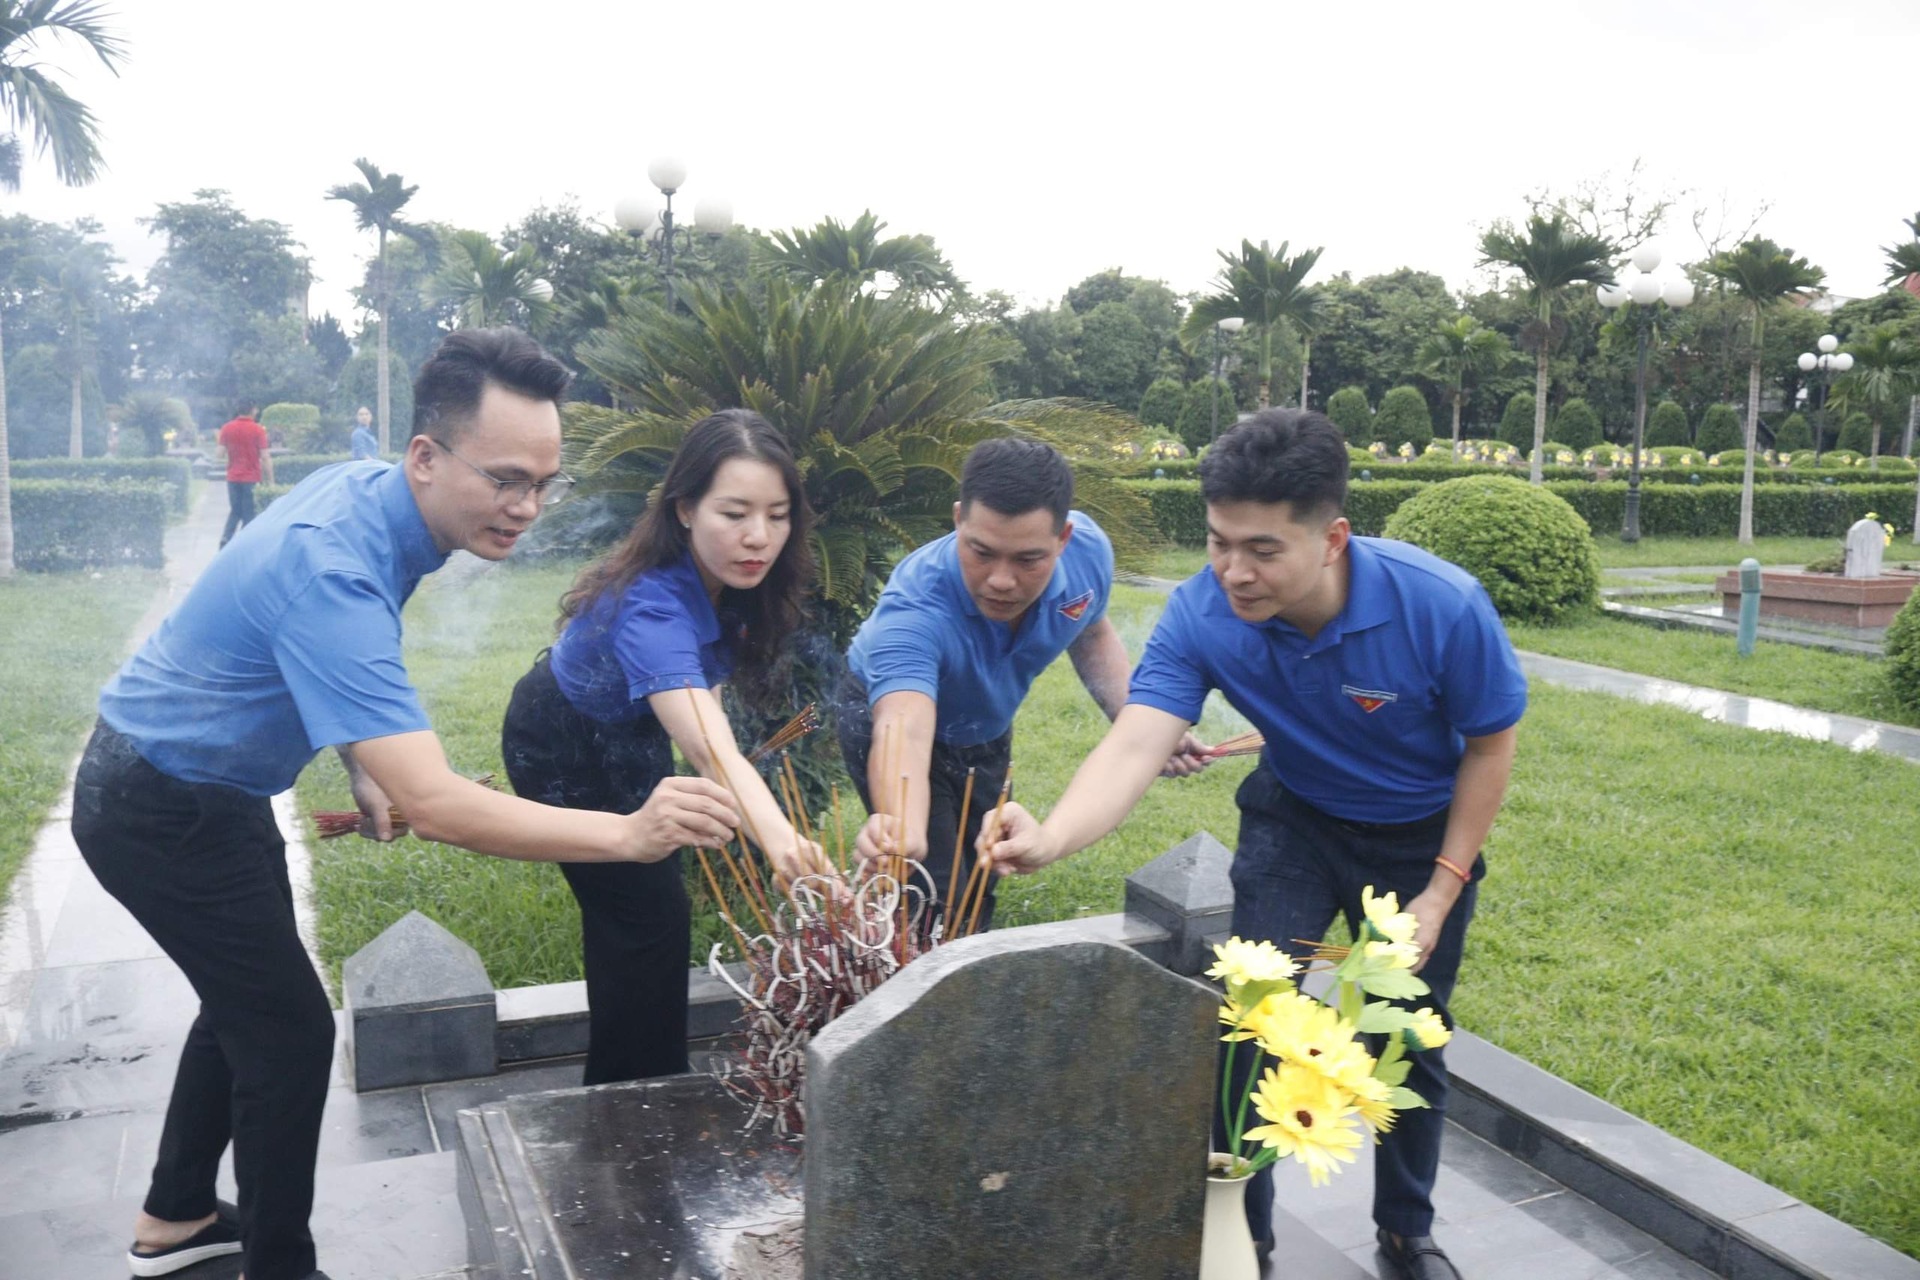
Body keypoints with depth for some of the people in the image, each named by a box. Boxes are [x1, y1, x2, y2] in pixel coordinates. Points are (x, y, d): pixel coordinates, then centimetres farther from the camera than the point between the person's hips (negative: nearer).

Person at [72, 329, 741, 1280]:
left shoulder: (365, 490, -9)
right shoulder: (331, 570, -37)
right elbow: (432, 806, -44)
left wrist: (363, 767, 1)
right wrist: (630, 834, -49)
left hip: (198, 785, 9)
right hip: (165, 813, -9)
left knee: (245, 1003, 21)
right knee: (292, 1030, -1)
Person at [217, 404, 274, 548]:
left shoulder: (227, 428, 2)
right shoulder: (258, 430, -9)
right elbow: (265, 457, -11)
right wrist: (270, 481, -7)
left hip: (233, 477, 4)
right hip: (251, 478, -4)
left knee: (235, 511, 17)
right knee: (249, 514, 4)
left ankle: (225, 539, -1)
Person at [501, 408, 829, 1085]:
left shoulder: (738, 581, -21)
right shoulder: (650, 608, -44)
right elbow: (711, 750, -59)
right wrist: (778, 839, -75)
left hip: (630, 732, 7)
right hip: (561, 752, -7)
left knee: (626, 913, 19)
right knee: (651, 916, -6)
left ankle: (617, 1083, 39)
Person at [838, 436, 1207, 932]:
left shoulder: (1089, 551, -27)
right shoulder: (913, 609, -44)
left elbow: (1091, 635, -4)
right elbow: (906, 731, -59)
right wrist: (902, 829, -80)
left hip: (987, 725, 5)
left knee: (982, 890, 19)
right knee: (940, 912, -10)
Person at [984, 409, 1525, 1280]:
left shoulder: (1443, 607, -32)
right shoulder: (1201, 615, -29)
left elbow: (1490, 746, -16)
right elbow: (1134, 744, -40)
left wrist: (1440, 891, -15)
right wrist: (1049, 840, -60)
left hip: (1422, 836, -1)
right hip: (1293, 823, 1)